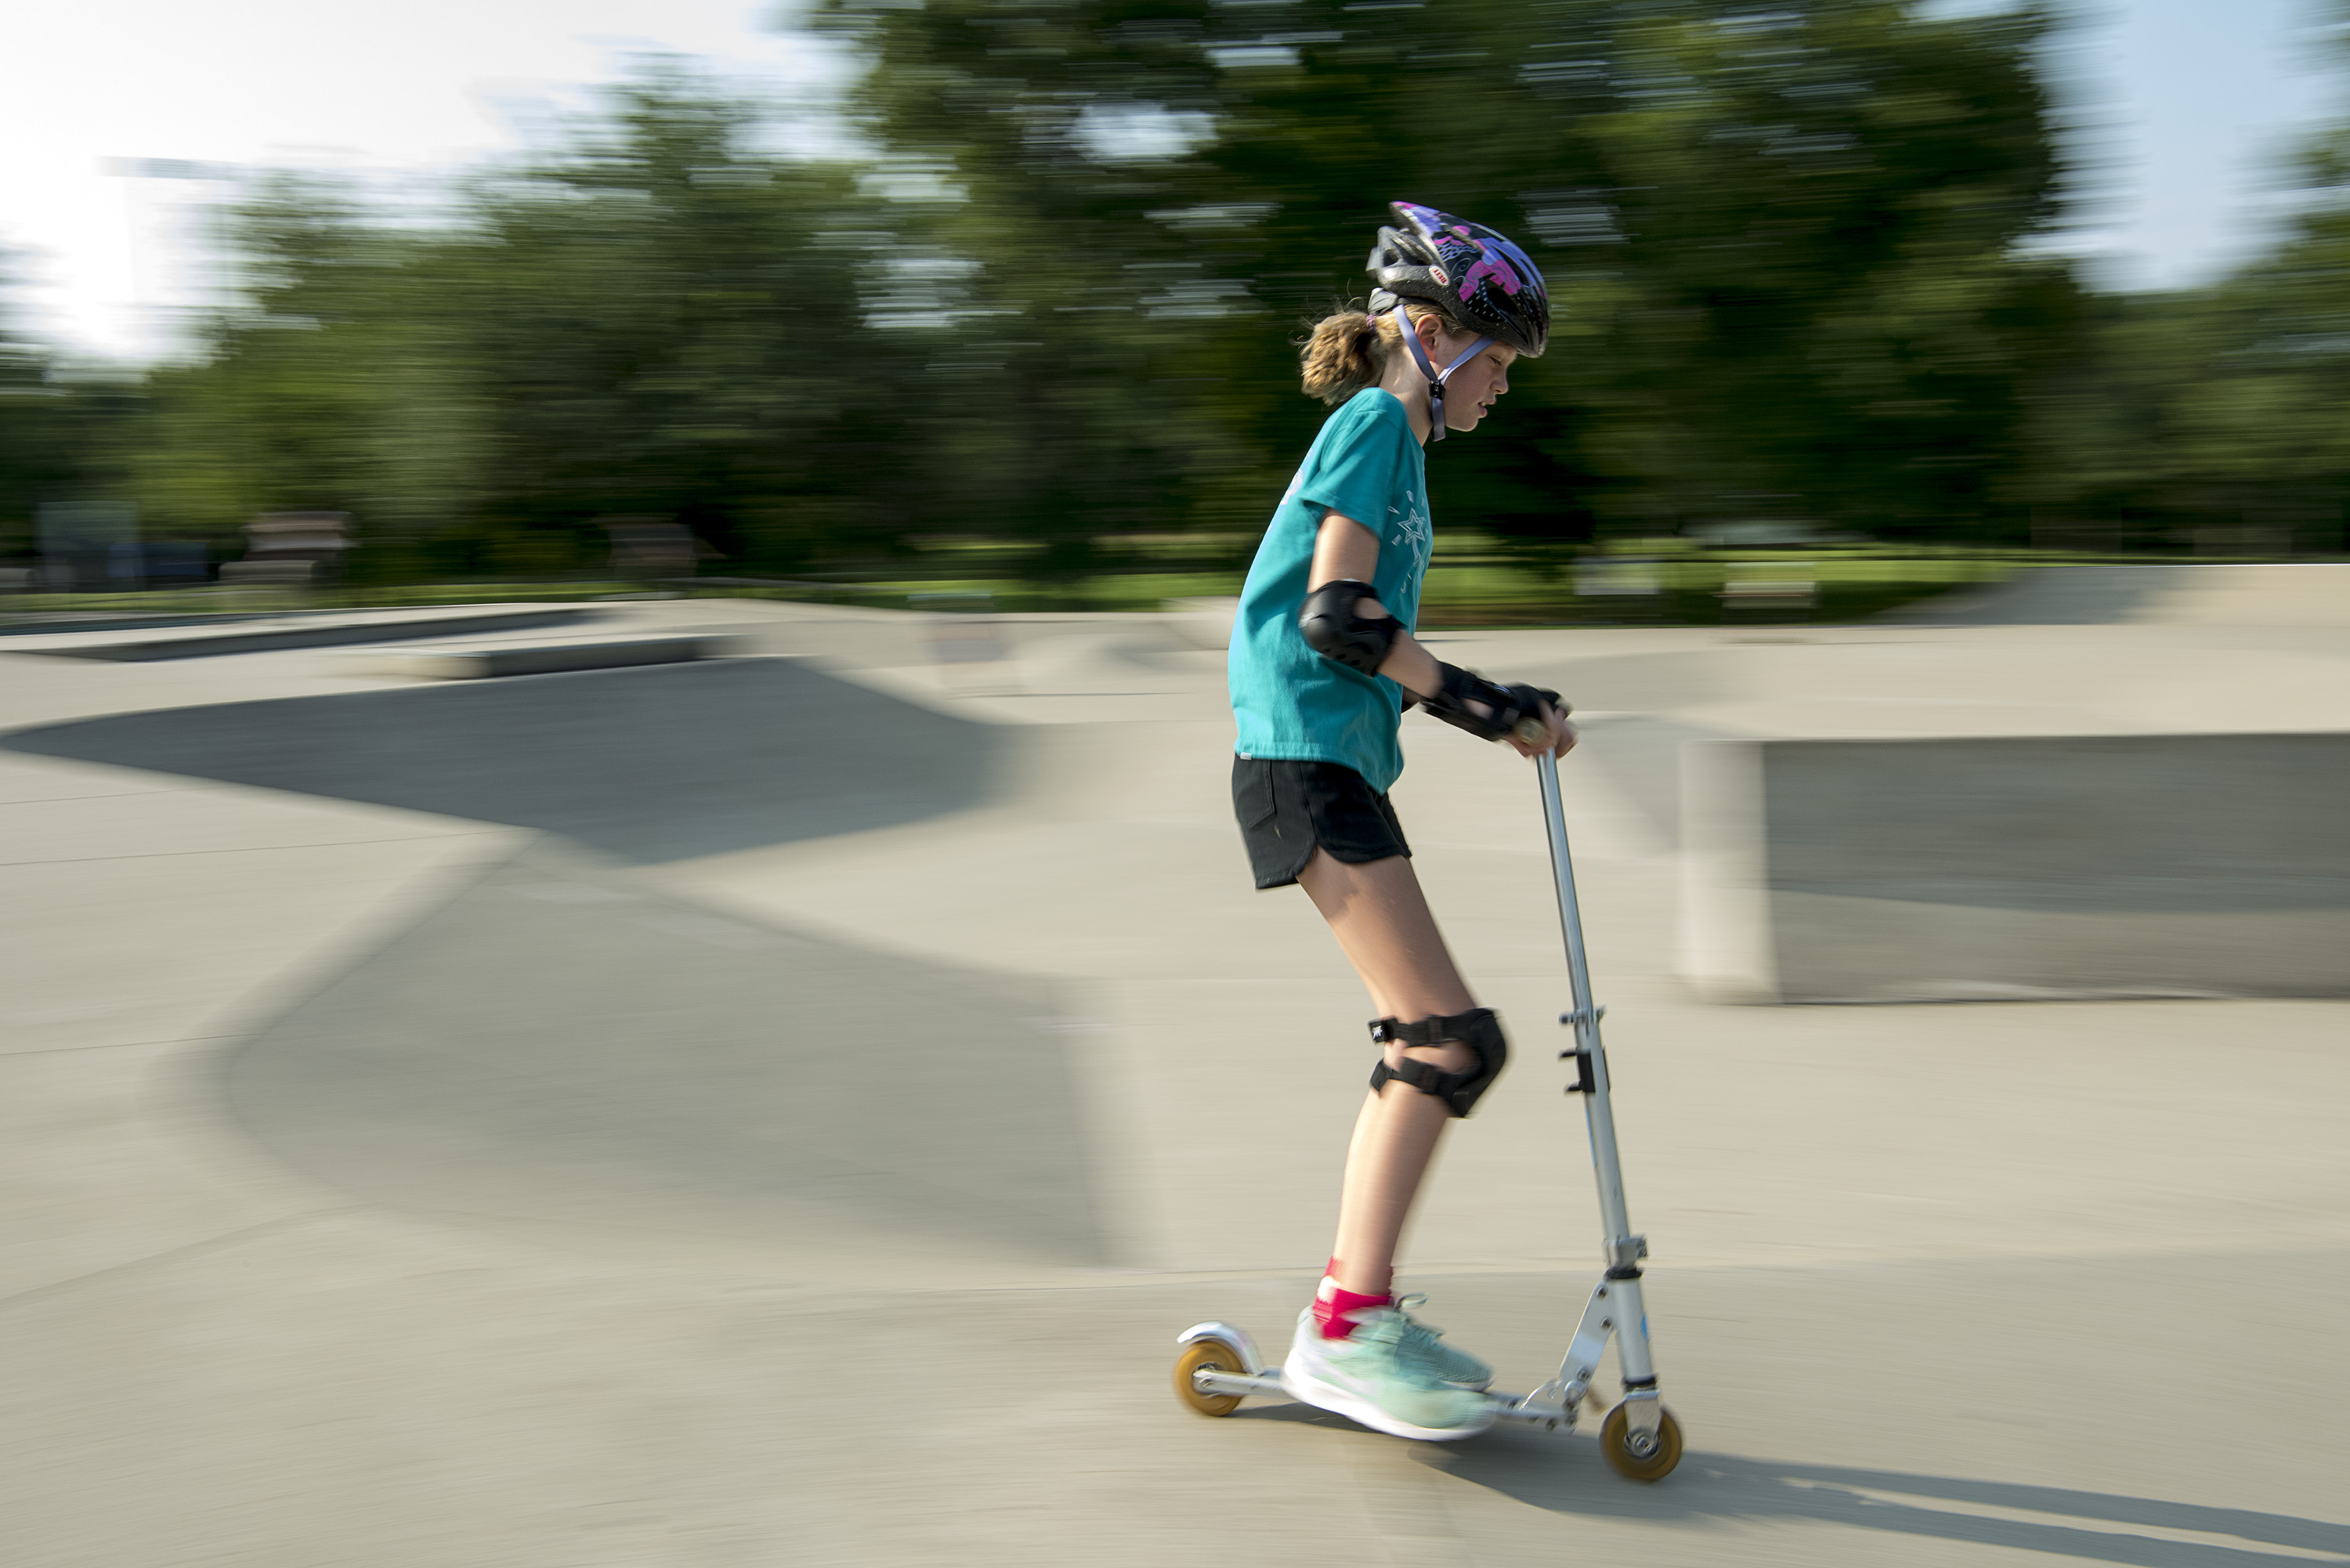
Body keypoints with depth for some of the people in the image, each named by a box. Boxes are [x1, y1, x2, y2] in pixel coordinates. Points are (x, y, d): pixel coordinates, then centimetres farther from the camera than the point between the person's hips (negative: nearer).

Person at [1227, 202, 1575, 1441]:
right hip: (1306, 757, -10)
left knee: (1426, 1045, 11)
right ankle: (1347, 1333, -8)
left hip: (1335, 760, 10)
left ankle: (1352, 1299, 20)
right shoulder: (1375, 423, -6)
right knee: (1453, 1038, -14)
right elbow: (1336, 615, -18)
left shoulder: (1390, 443, 22)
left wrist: (1496, 708, 13)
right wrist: (1480, 705, -13)